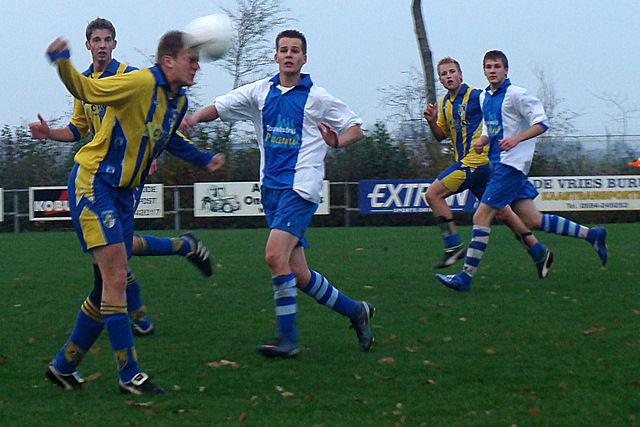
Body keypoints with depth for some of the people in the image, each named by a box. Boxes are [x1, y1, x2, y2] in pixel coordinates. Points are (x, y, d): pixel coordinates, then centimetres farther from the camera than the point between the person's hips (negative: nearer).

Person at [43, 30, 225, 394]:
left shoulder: (179, 101, 9)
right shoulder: (141, 83, -17)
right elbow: (87, 90, -18)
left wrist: (203, 159, 26)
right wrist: (63, 64, -37)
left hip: (123, 192, 9)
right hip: (93, 183, -9)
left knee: (112, 283, 10)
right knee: (116, 278, -12)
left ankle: (64, 367, 22)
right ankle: (129, 375, -5)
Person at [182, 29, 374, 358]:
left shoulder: (317, 98, 0)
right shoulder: (260, 91, 11)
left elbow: (356, 128, 6)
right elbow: (219, 108, 13)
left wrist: (338, 141, -15)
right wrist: (195, 118, -7)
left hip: (300, 187, -5)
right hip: (271, 188, 5)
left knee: (275, 255, -23)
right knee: (298, 275, 4)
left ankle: (287, 337, -16)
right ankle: (355, 311, 24)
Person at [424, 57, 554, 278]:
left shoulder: (476, 96, -8)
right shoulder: (444, 103, 15)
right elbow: (441, 135, 21)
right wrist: (432, 122, 2)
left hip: (476, 162, -8)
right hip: (466, 163, 8)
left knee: (433, 194, -13)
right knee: (502, 212, 10)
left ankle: (453, 246, -9)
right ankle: (539, 253, 16)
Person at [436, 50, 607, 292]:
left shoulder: (516, 95, -9)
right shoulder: (484, 97, 15)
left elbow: (541, 123, -10)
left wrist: (516, 139, -22)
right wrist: (482, 142, 5)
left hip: (511, 164, -9)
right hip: (498, 163, 9)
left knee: (481, 217, -12)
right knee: (532, 220, 9)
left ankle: (466, 277, -9)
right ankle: (591, 235, 20)